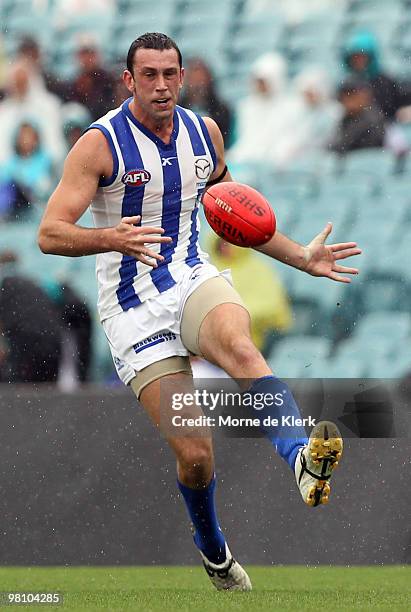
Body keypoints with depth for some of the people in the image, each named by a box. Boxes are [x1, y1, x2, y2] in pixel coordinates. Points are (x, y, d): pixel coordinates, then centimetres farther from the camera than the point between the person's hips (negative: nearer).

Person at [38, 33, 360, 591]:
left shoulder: (204, 133, 7)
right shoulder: (101, 143, -9)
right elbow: (49, 234, -16)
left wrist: (302, 258, 20)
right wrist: (112, 239, -35)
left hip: (194, 281, 3)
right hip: (134, 309, -3)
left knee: (239, 345, -35)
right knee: (194, 452, -11)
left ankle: (301, 458, -60)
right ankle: (212, 548, 21)